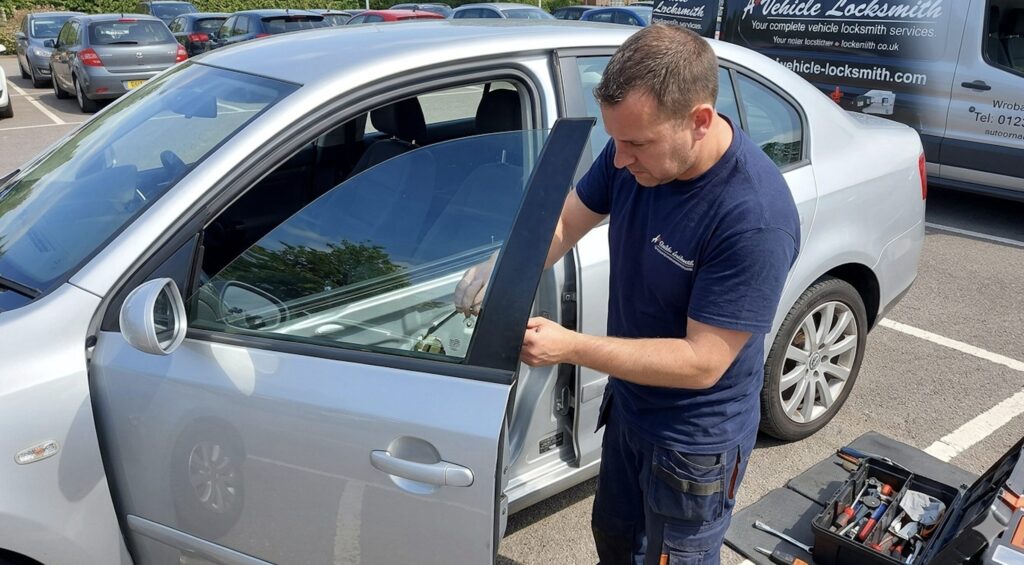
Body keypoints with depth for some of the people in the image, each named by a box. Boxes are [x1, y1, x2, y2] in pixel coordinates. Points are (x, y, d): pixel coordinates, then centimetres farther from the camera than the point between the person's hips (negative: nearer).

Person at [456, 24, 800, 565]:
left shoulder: (757, 218, -35)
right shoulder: (635, 153, -14)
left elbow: (702, 362, -30)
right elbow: (564, 221, -2)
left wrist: (570, 347, -33)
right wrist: (502, 268, -21)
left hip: (695, 442, -6)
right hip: (626, 405, 7)